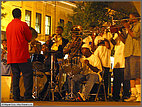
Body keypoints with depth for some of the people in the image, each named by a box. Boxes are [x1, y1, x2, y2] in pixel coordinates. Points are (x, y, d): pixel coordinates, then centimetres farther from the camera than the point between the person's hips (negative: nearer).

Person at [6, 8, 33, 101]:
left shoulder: (8, 26, 12)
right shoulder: (23, 24, -7)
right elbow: (29, 38, -1)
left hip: (11, 56, 7)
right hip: (22, 55, -6)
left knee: (15, 75, 8)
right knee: (28, 74, -4)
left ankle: (16, 96, 5)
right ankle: (28, 96, -10)